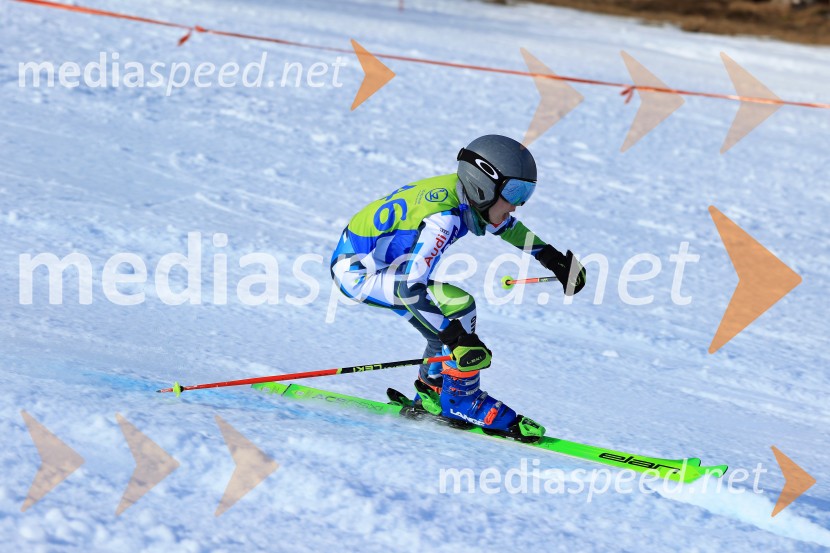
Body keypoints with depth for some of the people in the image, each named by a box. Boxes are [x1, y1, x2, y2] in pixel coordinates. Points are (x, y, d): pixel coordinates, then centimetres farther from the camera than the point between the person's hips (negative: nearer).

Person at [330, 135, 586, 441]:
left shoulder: (466, 194, -4)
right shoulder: (442, 219, -30)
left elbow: (505, 225, 18)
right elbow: (411, 286, -35)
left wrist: (551, 256, 20)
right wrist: (456, 338, -38)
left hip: (379, 262, 9)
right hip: (356, 271, -9)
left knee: (447, 326, 11)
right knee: (458, 306, -20)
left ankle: (431, 395, 27)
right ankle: (461, 399, -8)